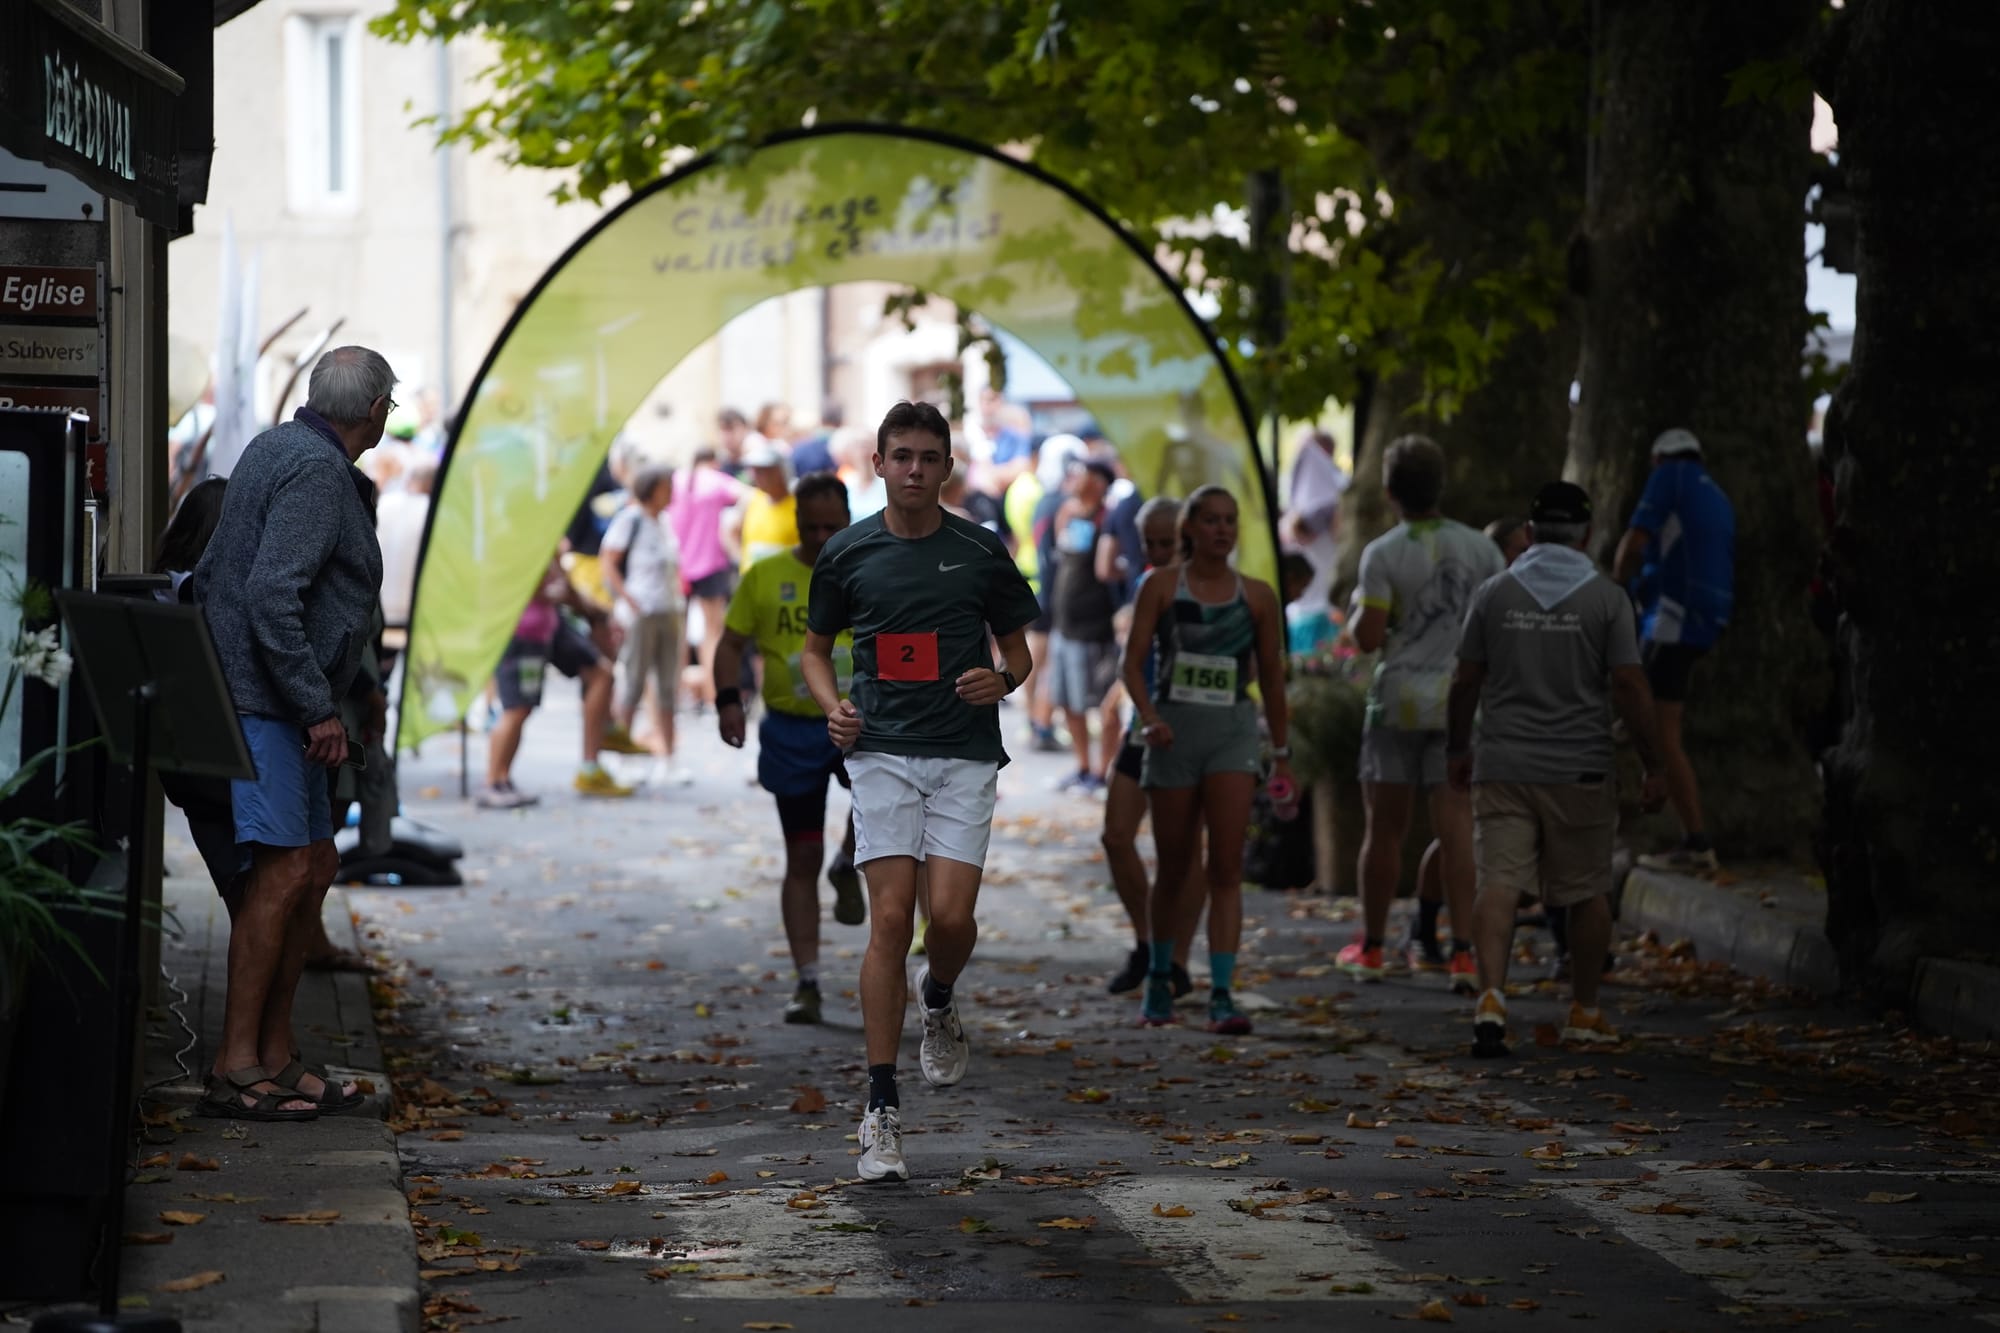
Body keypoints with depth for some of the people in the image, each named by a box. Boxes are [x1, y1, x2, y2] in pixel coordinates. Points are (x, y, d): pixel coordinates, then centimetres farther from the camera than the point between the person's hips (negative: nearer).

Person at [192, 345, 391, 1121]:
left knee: (314, 869, 12)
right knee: (284, 871, -13)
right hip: (265, 700, -11)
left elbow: (210, 572, 22)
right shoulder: (316, 470, -15)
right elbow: (272, 596, -25)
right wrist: (318, 708, -22)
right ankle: (236, 1068, -14)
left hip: (280, 705, 11)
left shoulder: (277, 449, 16)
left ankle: (276, 1057, 15)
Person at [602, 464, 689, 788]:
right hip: (641, 613, -7)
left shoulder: (665, 524, 14)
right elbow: (608, 563, -10)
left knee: (667, 689, 5)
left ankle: (664, 763, 7)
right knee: (632, 685, -3)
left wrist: (680, 607, 12)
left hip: (669, 612, 7)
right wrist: (629, 602, -15)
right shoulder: (630, 519, -6)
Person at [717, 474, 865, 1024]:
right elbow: (732, 644, 6)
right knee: (802, 860, 1)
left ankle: (848, 866, -4)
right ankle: (807, 984, 9)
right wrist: (728, 700, -9)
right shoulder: (764, 576, 3)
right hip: (793, 733, 1)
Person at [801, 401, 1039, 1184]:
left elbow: (1018, 647, 14)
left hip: (966, 753, 0)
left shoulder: (982, 553, 4)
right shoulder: (847, 554, 6)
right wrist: (833, 707, -2)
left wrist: (1003, 680, -9)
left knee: (951, 915, -13)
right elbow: (815, 647, 18)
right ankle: (881, 1108, -7)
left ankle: (939, 1001, 25)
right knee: (891, 916, -11)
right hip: (882, 752, 0)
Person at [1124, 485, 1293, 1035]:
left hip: (1233, 730, 0)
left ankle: (1222, 995, -16)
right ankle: (1159, 979, 29)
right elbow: (1134, 660, -5)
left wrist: (1282, 753, 12)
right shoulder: (1161, 589, 2)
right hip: (1175, 730, 0)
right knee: (1172, 869, 9)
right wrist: (1148, 716, -22)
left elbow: (1272, 676, 12)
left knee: (1226, 868, -12)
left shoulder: (1257, 596, 6)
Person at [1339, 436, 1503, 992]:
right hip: (1461, 701, 2)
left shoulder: (1382, 554, -8)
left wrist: (1360, 621, 8)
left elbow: (1368, 637, -14)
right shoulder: (1479, 547, 1)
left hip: (1398, 700, -2)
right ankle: (1463, 952, -9)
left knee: (1384, 828, 9)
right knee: (1456, 828, -1)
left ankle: (1370, 948, 18)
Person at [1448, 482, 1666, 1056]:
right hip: (1580, 771, -1)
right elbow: (1630, 687, -7)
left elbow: (1466, 681, 7)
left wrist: (1458, 748, 21)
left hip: (1502, 767, 1)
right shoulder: (1605, 598, -3)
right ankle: (1585, 1012, 22)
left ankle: (1491, 996, -25)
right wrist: (1652, 766, 0)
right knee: (1587, 893, 13)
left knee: (1499, 884, -5)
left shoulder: (1493, 594, 3)